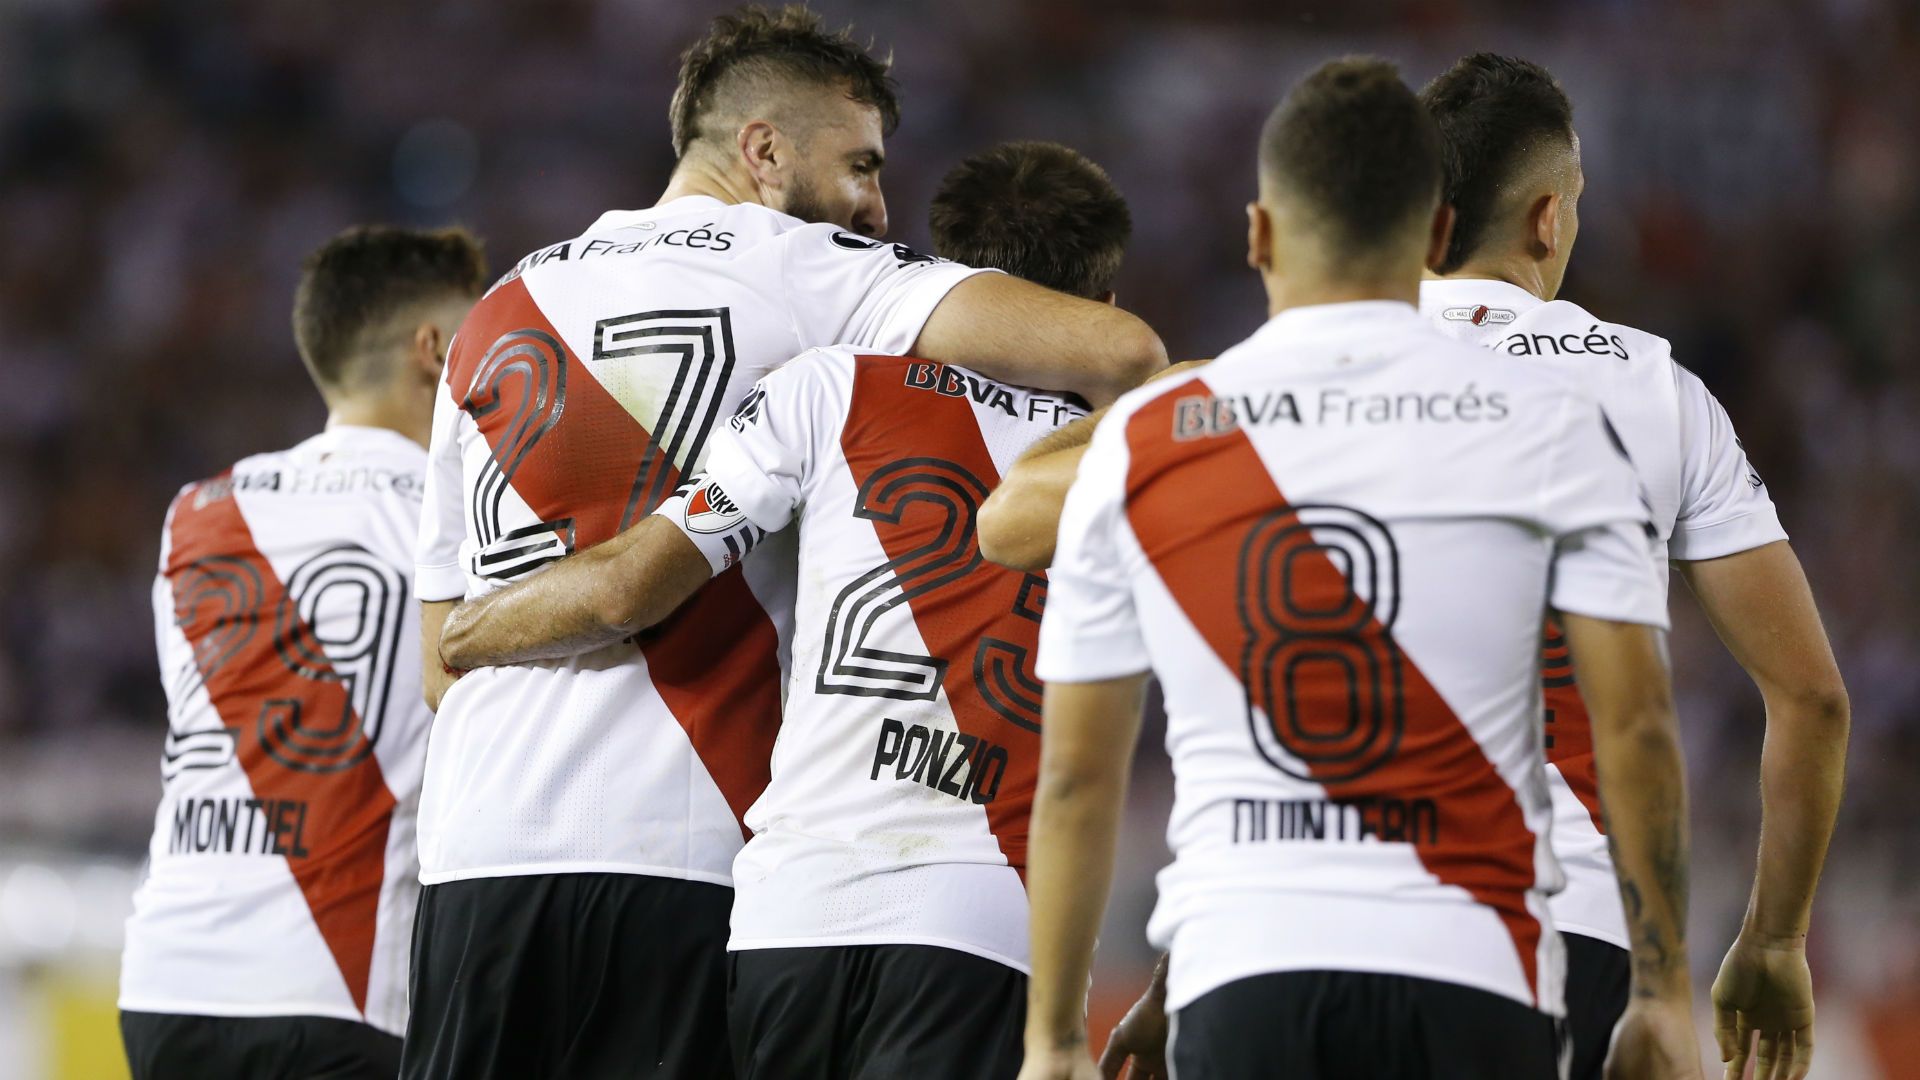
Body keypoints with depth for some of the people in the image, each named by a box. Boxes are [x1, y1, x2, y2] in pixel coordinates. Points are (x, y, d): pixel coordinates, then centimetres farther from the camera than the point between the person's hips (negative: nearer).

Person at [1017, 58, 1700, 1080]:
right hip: (1473, 979, -1)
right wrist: (1663, 993, 6)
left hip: (1239, 972, 1)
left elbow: (1076, 776, 7)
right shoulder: (1546, 423, 3)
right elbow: (1634, 725, -1)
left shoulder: (1140, 441, 6)